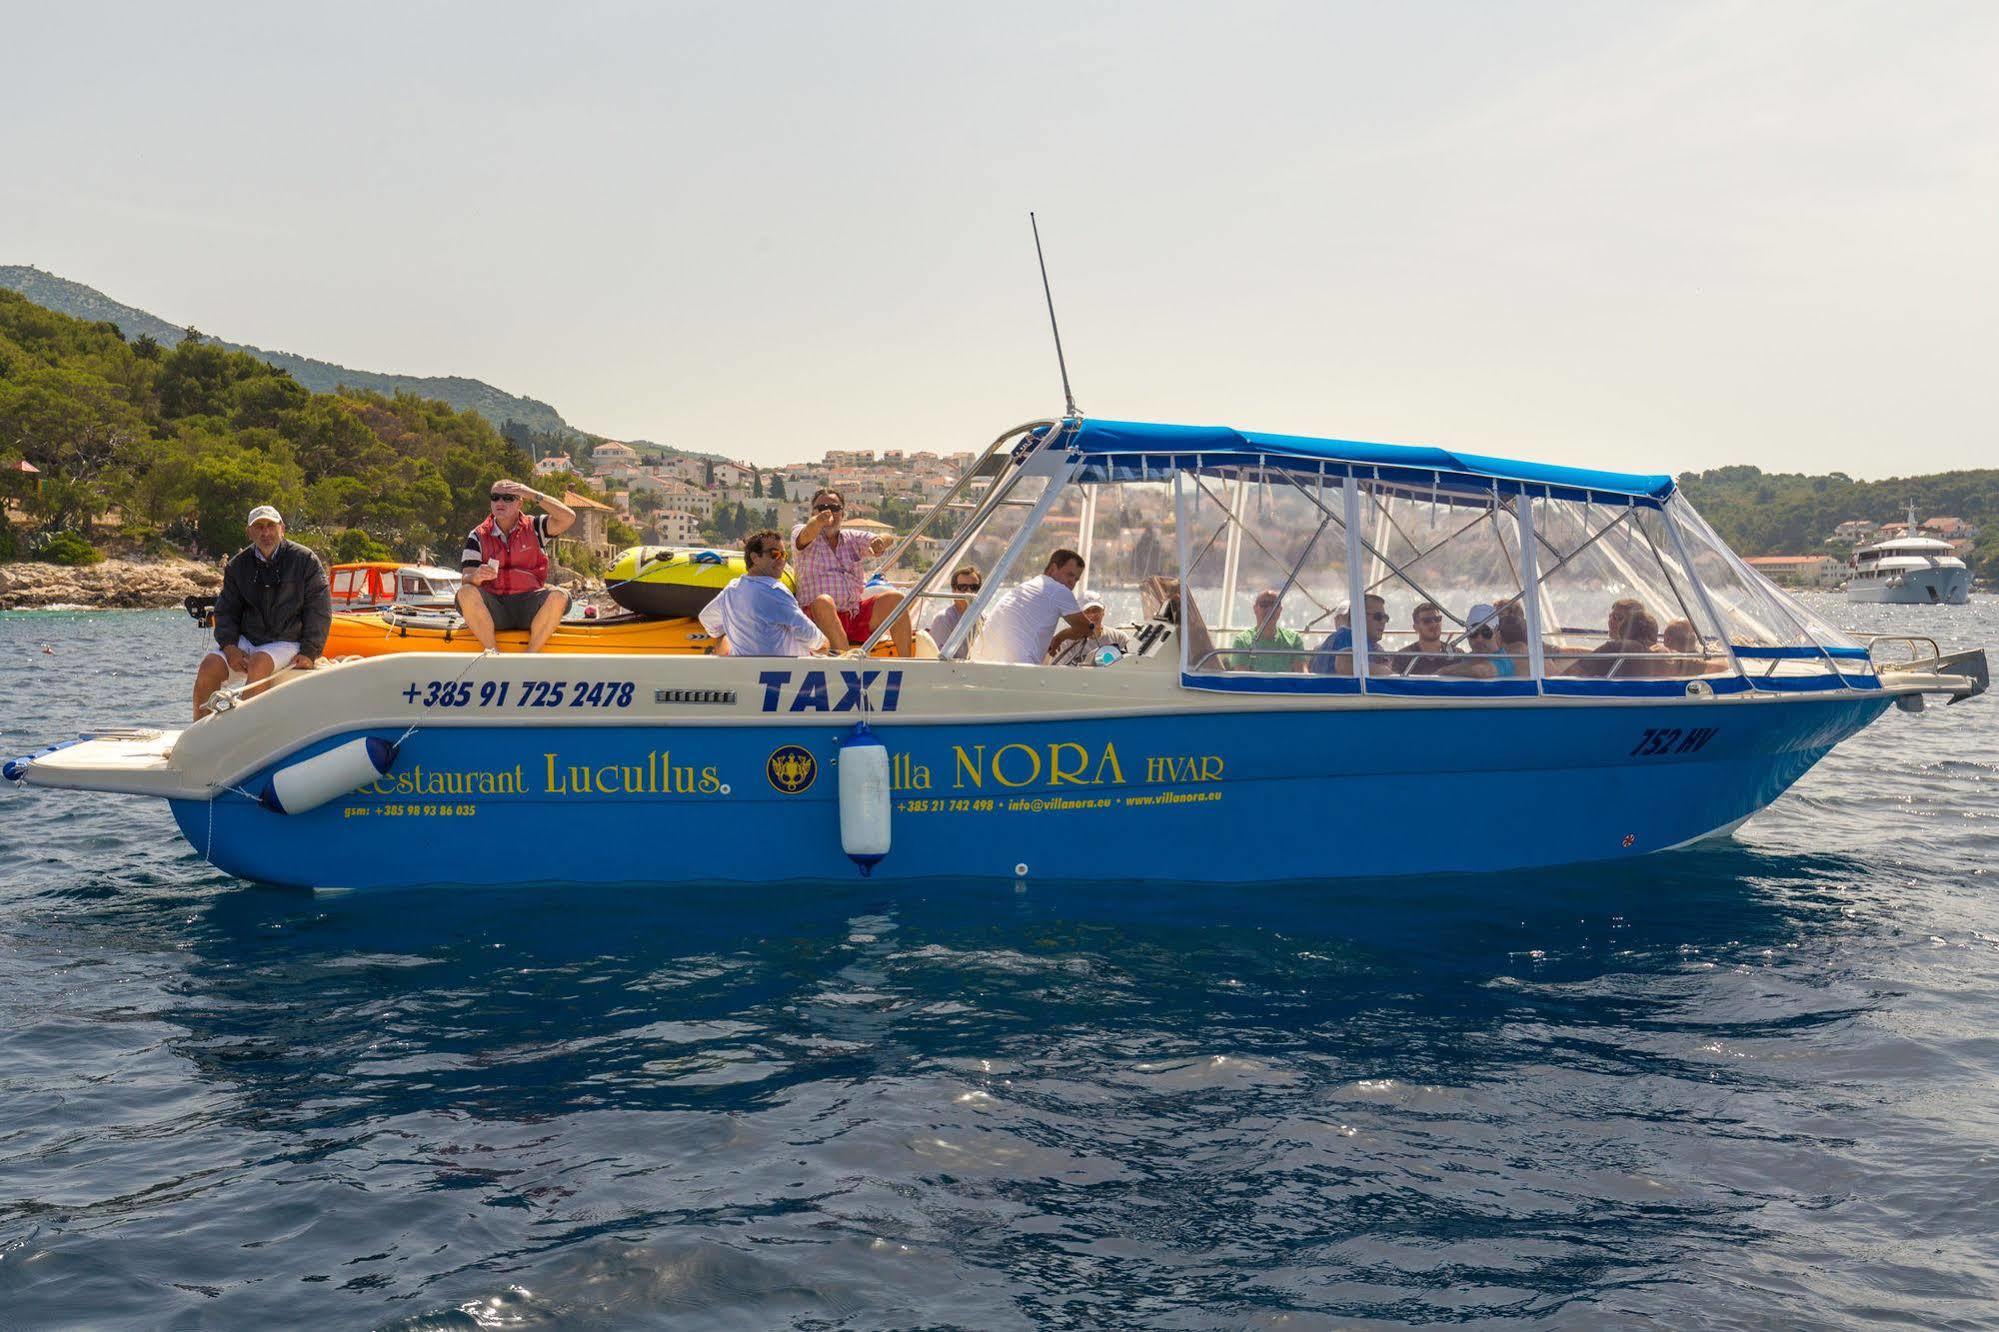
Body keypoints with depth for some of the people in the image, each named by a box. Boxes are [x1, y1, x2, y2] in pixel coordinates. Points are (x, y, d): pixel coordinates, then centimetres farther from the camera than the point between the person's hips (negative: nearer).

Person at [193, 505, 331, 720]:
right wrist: (229, 646, -4)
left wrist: (309, 653, -11)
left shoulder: (305, 560, -1)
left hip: (287, 643, -4)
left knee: (258, 663, -34)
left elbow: (319, 611, -2)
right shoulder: (238, 565, 11)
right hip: (245, 640, 4)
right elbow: (225, 610, 15)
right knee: (208, 668, -19)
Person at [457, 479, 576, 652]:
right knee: (466, 593, -29)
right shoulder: (478, 536, 9)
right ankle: (493, 652, -24)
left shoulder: (534, 528, 9)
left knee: (559, 596, -30)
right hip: (494, 609, 0)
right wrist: (477, 576, -27)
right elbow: (467, 578, -2)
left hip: (528, 607, 0)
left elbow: (568, 518, -7)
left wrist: (534, 495, -8)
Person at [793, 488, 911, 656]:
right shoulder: (801, 533, 7)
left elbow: (888, 539, 3)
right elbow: (806, 535, -19)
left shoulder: (853, 538, 19)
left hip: (856, 616, 5)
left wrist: (881, 541, -24)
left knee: (895, 598, -15)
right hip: (819, 616, -4)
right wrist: (818, 521, -44)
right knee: (824, 601, -37)